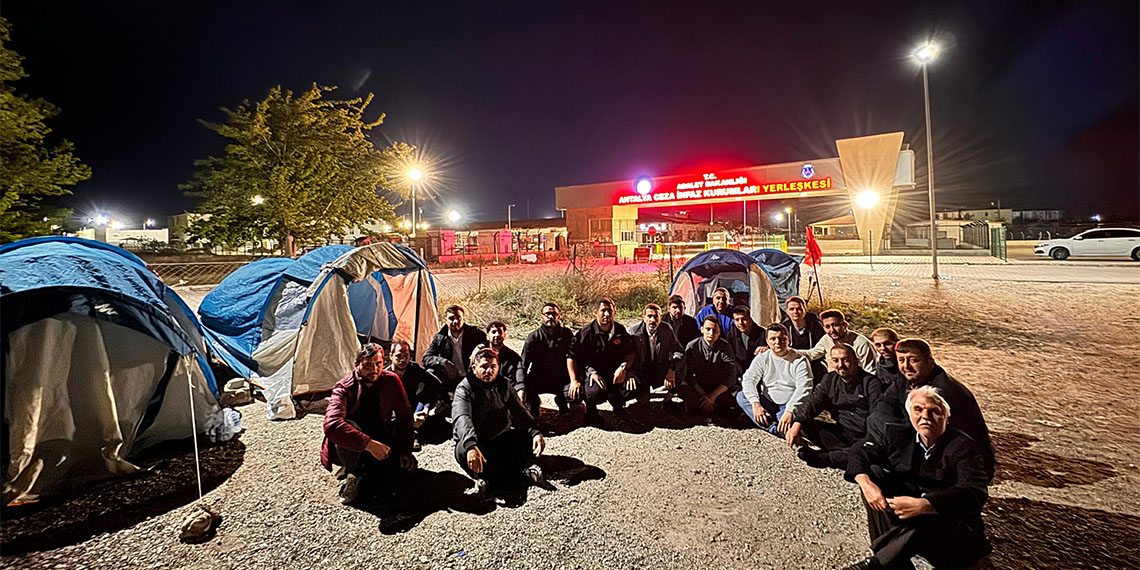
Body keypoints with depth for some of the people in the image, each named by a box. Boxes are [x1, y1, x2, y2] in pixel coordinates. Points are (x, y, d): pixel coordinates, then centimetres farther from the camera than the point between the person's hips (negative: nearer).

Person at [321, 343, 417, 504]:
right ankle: (354, 474, -9)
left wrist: (405, 450, -9)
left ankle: (364, 468, 9)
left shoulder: (391, 381, -9)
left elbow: (404, 414, 0)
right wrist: (369, 444, -43)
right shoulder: (344, 388, -22)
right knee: (347, 426, -35)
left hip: (380, 440, 4)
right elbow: (332, 425, -39)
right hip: (352, 449, -3)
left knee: (408, 465, -19)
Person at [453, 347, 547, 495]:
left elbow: (520, 413, 1)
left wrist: (535, 432, -19)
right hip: (475, 443, -4)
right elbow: (462, 419, -28)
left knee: (530, 438, -19)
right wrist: (471, 446, -46)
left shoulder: (504, 385, 5)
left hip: (501, 440, 4)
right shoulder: (465, 388, -11)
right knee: (463, 451, -36)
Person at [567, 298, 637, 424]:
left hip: (613, 372, 4)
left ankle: (617, 404, 16)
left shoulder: (620, 330, 3)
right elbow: (571, 356, -9)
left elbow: (631, 352, 6)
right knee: (597, 392, -36)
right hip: (591, 370, -4)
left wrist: (624, 366, -15)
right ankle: (591, 410, 4)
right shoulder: (586, 332, -10)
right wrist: (574, 381, -18)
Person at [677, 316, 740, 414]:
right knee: (681, 389, -32)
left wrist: (713, 396, -21)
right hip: (698, 389, -1)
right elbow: (689, 375, -10)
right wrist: (703, 395, -22)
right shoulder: (692, 347, -6)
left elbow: (730, 377, -12)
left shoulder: (726, 347, -6)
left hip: (720, 390, 2)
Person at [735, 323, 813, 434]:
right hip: (768, 405, 5)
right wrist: (755, 403, -24)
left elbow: (803, 389, -16)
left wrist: (789, 411, -31)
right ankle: (775, 428, -30)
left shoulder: (799, 360, -4)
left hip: (791, 405, -4)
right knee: (741, 396, -20)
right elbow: (748, 380, -6)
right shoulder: (762, 358, 5)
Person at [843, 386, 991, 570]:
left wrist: (924, 505, -43)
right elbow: (862, 452, 5)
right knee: (873, 471, -12)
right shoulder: (902, 439, 2)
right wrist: (866, 483, -18)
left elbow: (974, 494, -28)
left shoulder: (964, 447, -13)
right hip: (906, 519, 6)